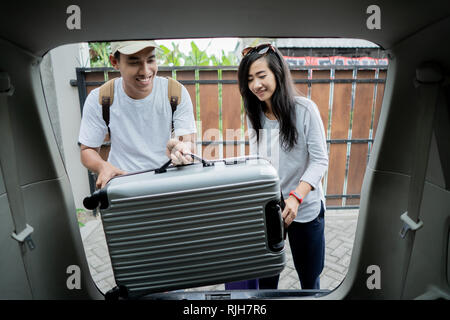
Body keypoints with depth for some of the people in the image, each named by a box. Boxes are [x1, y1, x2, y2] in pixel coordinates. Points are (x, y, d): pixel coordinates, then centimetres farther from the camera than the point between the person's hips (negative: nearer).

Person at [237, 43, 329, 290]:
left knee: (309, 279, 16)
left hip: (304, 208, -3)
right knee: (265, 279, 13)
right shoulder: (254, 115, 3)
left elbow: (319, 160, -12)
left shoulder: (305, 109, -12)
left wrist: (295, 197, -26)